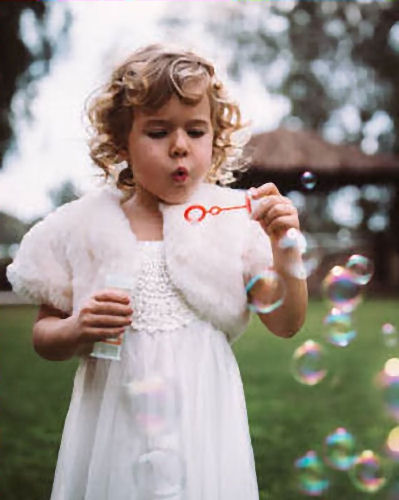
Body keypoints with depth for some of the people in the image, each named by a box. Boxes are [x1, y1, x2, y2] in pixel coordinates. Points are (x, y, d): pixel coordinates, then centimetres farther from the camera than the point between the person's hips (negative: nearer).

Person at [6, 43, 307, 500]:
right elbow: (43, 336, 6)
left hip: (203, 418, 0)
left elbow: (285, 326, -2)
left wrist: (285, 255, -18)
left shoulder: (233, 220, -3)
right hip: (113, 423, 0)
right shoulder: (85, 224, -2)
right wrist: (78, 330, -16)